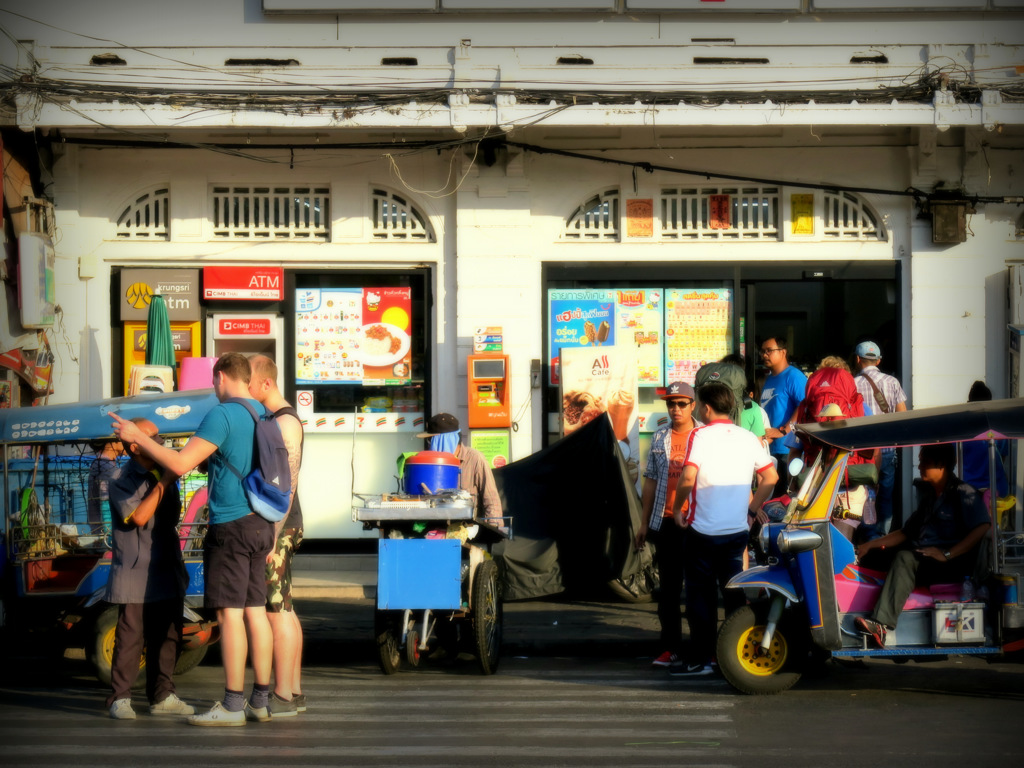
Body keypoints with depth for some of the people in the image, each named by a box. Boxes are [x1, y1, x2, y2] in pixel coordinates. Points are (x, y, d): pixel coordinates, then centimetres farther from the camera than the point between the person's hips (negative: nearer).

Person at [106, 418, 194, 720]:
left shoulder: (163, 475, 15)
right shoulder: (121, 481, -6)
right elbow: (139, 516, -21)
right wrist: (164, 482, -18)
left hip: (167, 573, 7)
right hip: (134, 577, -7)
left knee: (168, 635, 8)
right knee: (131, 636, -7)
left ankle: (162, 695, 17)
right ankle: (120, 698, -1)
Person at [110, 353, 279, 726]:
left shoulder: (223, 415, -13)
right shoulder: (264, 415, 13)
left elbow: (181, 463, -16)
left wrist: (138, 437, -8)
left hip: (231, 524, -8)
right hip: (261, 525, 8)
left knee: (230, 613, -6)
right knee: (255, 611, 10)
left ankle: (232, 704, -7)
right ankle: (261, 700, 12)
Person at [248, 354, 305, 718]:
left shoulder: (285, 422, -13)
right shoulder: (271, 420, 18)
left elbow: (288, 485, -19)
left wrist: (273, 536, -22)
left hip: (278, 526, -10)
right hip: (274, 527, 10)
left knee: (277, 611, -10)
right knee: (284, 610, 11)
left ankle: (283, 697, -10)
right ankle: (293, 691, 15)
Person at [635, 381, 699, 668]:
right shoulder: (659, 438, 9)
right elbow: (651, 481, 14)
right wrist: (644, 522, 12)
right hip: (666, 522, 4)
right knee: (668, 588, 6)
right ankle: (671, 647, 12)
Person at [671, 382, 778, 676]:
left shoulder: (700, 436, -9)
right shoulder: (748, 438, 5)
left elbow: (688, 478, -19)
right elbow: (771, 477, 7)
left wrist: (677, 508, -3)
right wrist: (754, 504, 20)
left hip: (703, 530, -4)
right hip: (737, 529, 4)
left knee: (701, 595, 3)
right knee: (734, 594, 12)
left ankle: (700, 659, 4)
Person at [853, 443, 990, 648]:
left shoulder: (963, 493, -1)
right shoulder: (929, 497, 26)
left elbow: (982, 527, -17)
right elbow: (906, 533, 27)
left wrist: (946, 554, -22)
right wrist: (870, 545, 14)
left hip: (953, 564, -9)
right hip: (922, 558, 9)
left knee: (905, 559, -31)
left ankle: (882, 624, -45)